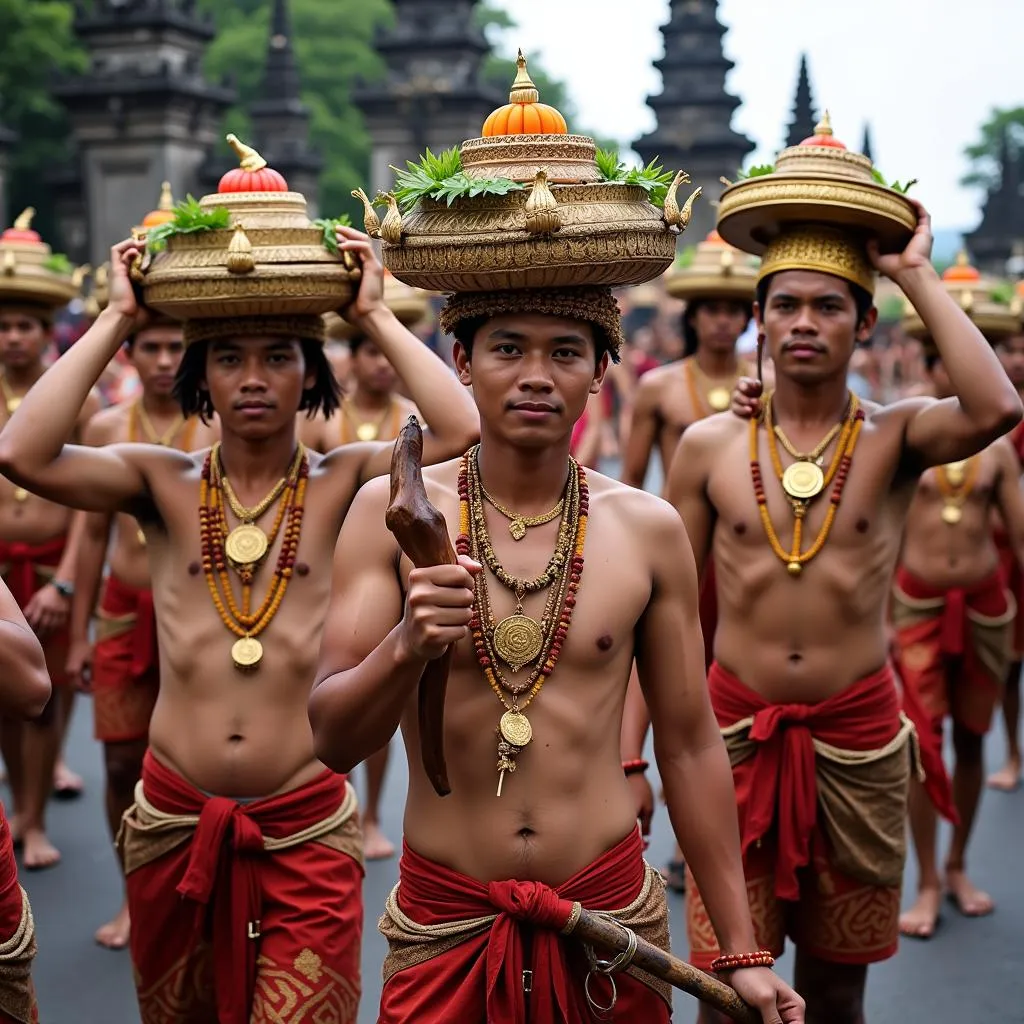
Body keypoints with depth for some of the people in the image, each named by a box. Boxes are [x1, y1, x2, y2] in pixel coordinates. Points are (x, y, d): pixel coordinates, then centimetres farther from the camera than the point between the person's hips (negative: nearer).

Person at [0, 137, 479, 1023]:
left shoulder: (344, 482, -4)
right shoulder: (161, 483, -1)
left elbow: (461, 431, -21)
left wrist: (374, 315, -10)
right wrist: (117, 321, -10)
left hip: (306, 830, -2)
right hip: (173, 825, 2)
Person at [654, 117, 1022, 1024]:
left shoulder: (895, 438, -3)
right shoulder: (708, 447, -1)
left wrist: (918, 275, -15)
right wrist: (631, 752, -1)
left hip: (857, 737, 0)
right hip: (735, 732, 0)